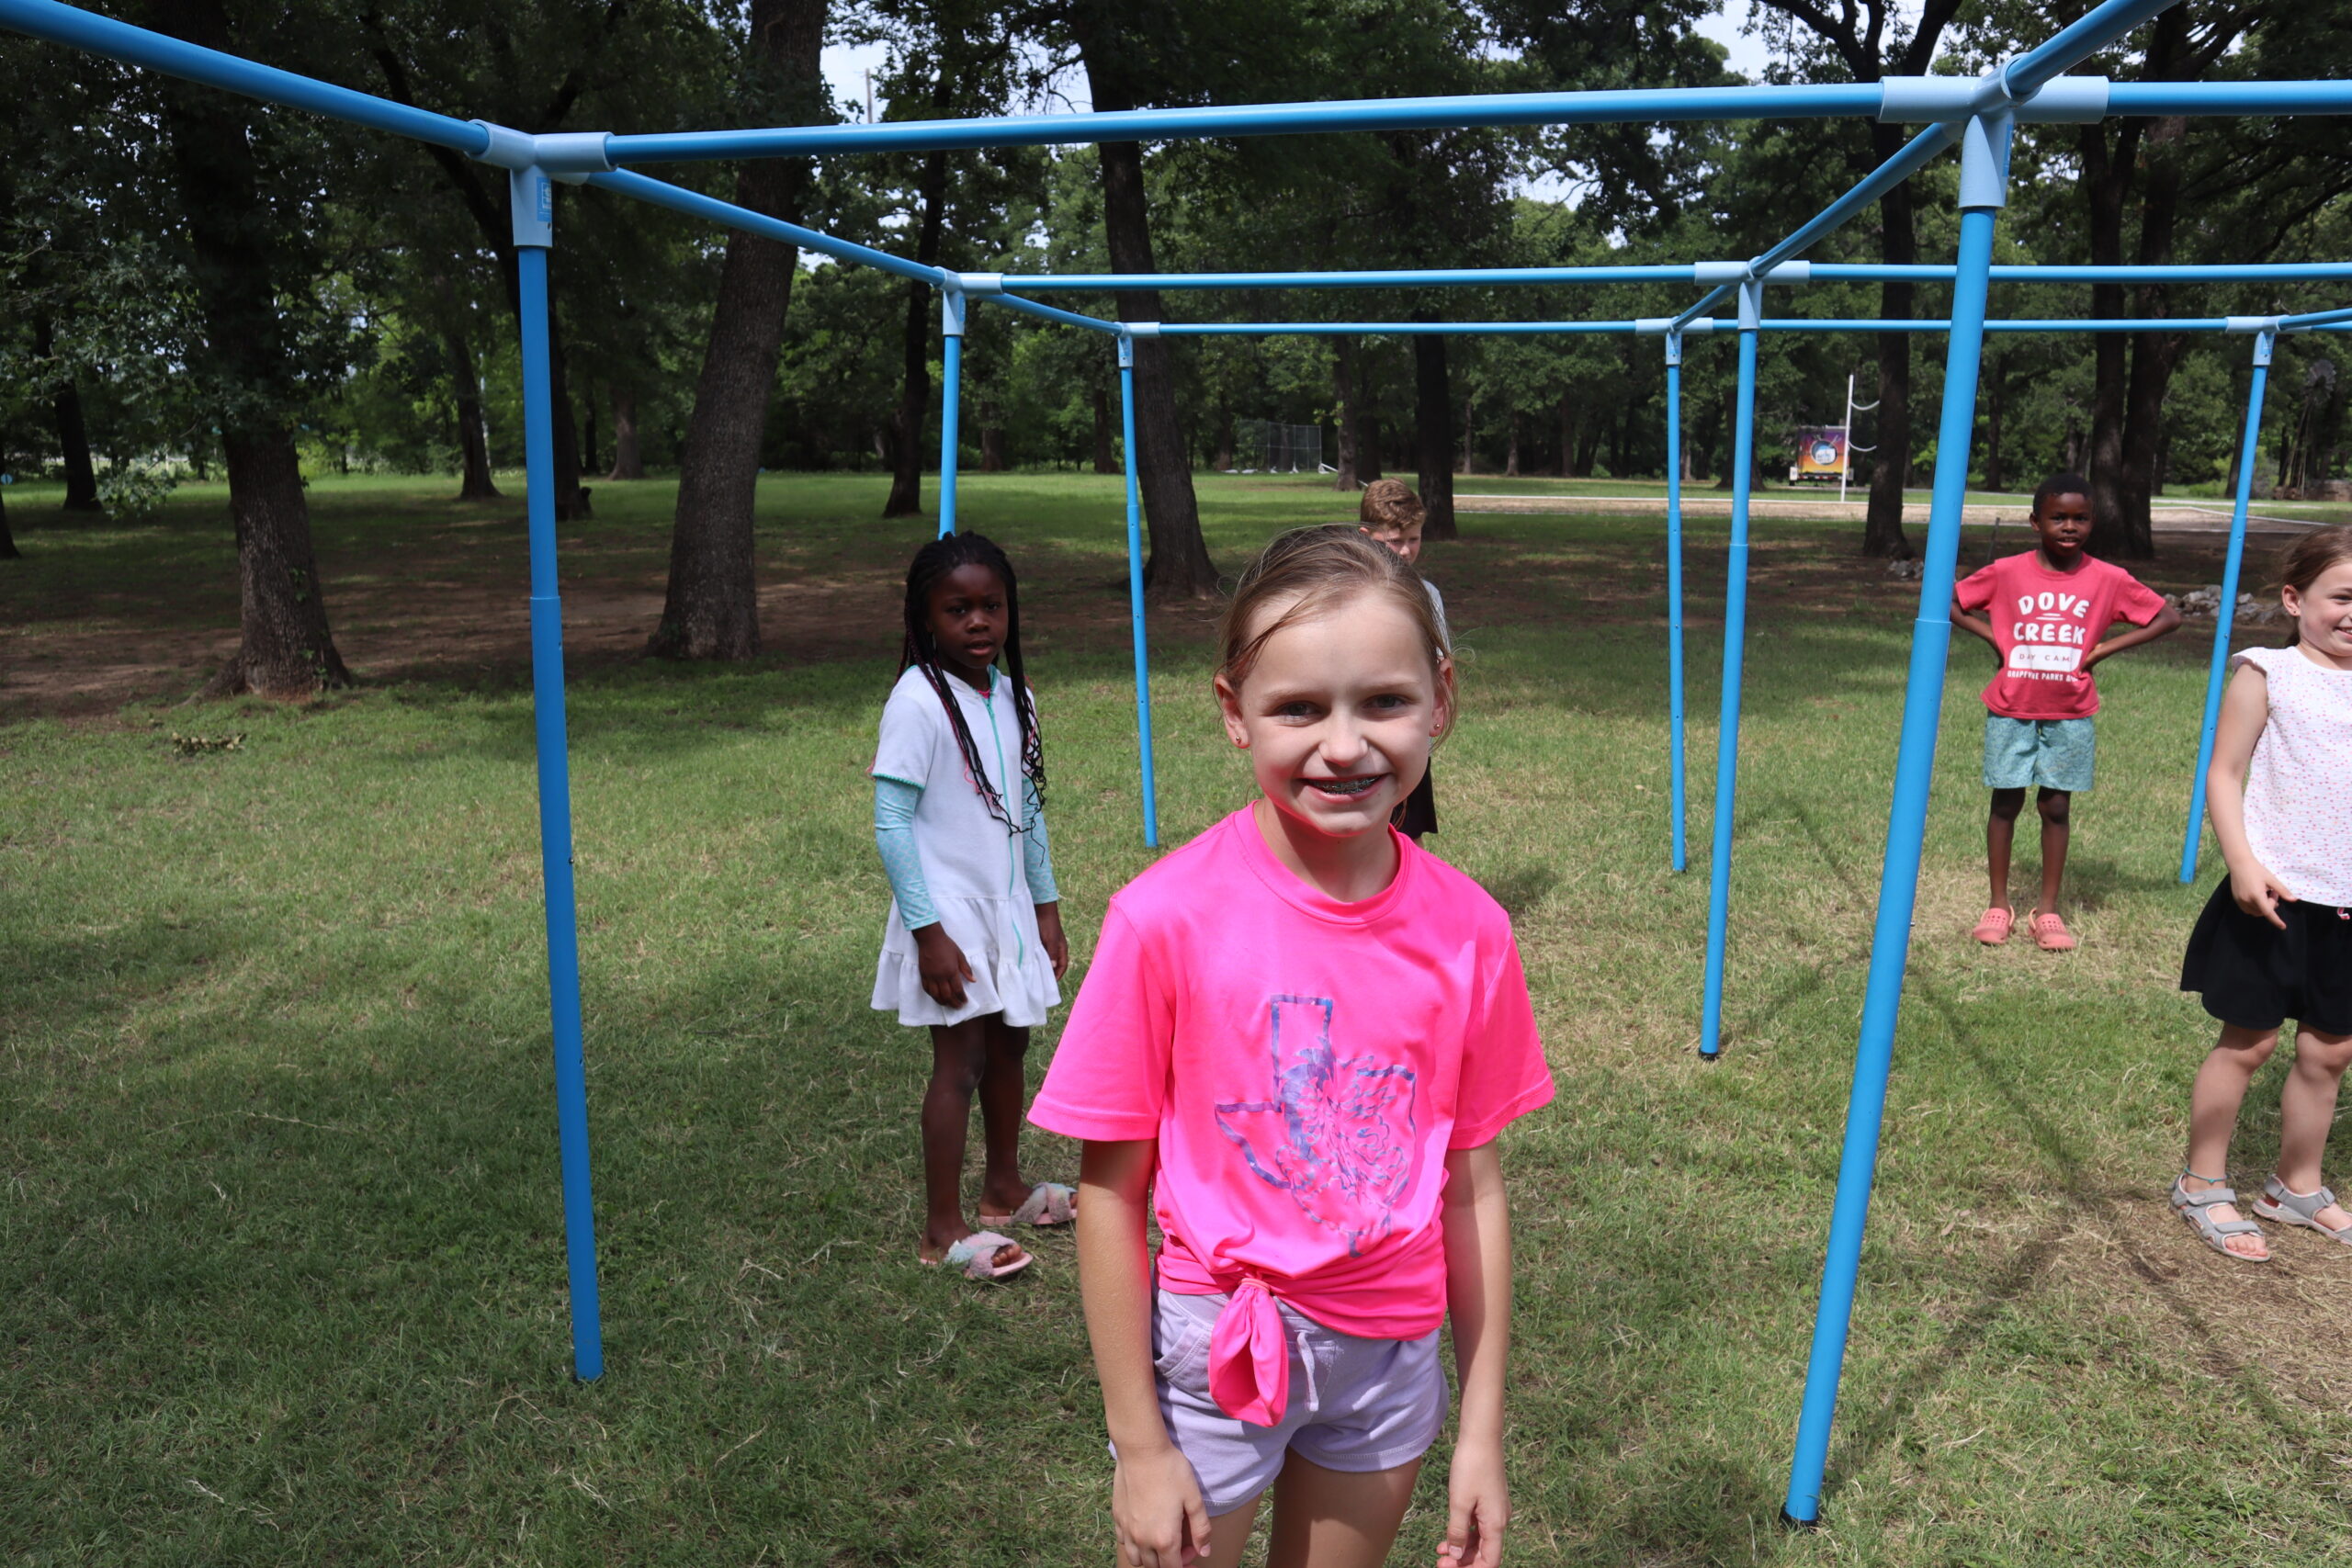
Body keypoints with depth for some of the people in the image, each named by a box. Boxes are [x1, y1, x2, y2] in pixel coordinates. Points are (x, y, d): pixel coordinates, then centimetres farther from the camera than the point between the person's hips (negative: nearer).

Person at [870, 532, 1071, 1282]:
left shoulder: (1014, 696, 4)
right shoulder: (918, 701, -17)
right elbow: (891, 824, -18)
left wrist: (1046, 907, 13)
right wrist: (928, 930, -19)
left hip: (1008, 906, 7)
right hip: (949, 914, -7)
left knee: (1010, 1047, 17)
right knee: (960, 1062, -2)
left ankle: (1004, 1186, 36)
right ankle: (943, 1231, 11)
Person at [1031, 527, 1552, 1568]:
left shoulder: (1467, 931, -10)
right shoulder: (1168, 918, -20)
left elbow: (1472, 1186, -1)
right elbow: (1109, 1192, -12)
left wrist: (1483, 1429, 4)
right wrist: (1139, 1445, -7)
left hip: (1393, 1355, 3)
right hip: (1216, 1351, -3)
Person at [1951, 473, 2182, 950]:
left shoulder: (2109, 579, -3)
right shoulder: (2006, 572, -5)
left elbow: (2169, 617, 2)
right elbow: (1949, 602, 4)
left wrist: (2103, 648, -5)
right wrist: (1994, 637, -5)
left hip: (2069, 716, 0)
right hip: (2010, 711, 0)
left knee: (2056, 806, 5)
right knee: (2006, 802, 5)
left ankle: (2048, 910, 15)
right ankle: (1999, 905, 16)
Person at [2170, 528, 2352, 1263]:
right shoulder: (2269, 675, -6)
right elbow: (2224, 775, -8)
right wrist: (2243, 863, -19)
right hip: (2276, 895, -5)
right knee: (2249, 1041, 3)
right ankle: (2202, 1184, 18)